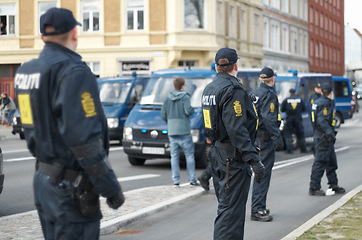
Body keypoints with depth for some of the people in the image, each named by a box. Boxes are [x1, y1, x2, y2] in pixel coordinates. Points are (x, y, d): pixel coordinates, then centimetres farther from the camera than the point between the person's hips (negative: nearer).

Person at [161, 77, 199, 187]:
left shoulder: (168, 98, 8)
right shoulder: (184, 97, -8)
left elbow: (163, 115, 9)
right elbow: (188, 111, -19)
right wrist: (192, 110, 2)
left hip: (172, 131, 4)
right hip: (184, 131, -4)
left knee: (174, 156, 7)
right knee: (189, 155, 5)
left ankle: (176, 181, 3)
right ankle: (192, 179, 5)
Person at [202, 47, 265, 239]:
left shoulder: (209, 89, 12)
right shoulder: (233, 90, -16)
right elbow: (236, 129, -23)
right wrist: (254, 160, -24)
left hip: (216, 153, 9)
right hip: (233, 158, -9)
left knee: (226, 206, 18)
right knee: (231, 210, -7)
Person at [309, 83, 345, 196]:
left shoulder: (318, 102, 14)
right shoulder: (325, 103, -16)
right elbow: (322, 121, -26)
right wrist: (330, 134, -29)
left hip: (325, 138, 10)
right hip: (323, 138, -10)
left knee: (332, 162, 17)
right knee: (320, 162, -6)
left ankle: (333, 185, 25)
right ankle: (314, 188, -3)